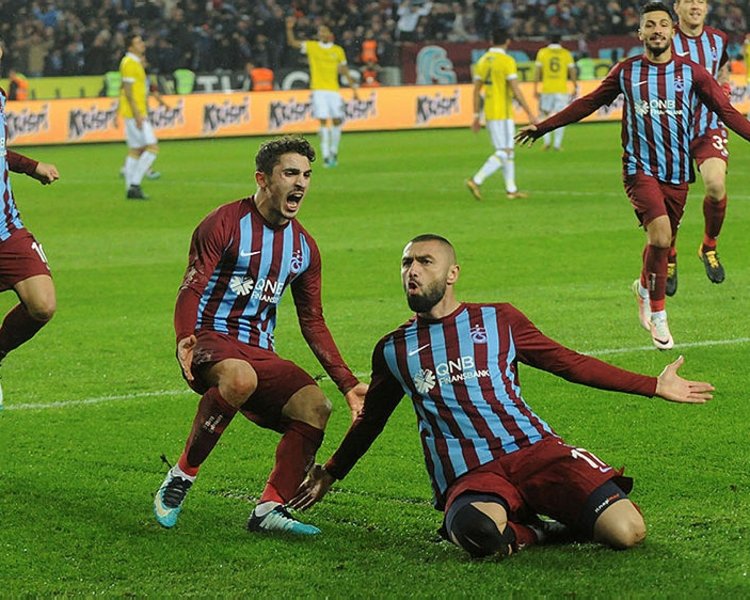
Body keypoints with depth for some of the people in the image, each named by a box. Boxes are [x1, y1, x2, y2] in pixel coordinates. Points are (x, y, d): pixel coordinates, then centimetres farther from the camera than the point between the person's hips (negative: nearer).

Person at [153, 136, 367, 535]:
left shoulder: (303, 247, 13)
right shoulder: (225, 224, -5)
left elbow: (313, 323, 19)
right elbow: (191, 289, -12)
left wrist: (347, 383, 13)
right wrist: (185, 338, -32)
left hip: (259, 352, 6)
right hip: (211, 340, -6)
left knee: (315, 407, -19)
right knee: (240, 378, -39)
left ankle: (270, 509, -17)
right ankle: (181, 477, -25)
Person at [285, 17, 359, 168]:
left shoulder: (338, 51, 8)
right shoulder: (312, 46, 5)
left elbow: (345, 71, 13)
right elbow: (292, 42, -1)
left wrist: (354, 89, 10)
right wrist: (289, 28, -17)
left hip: (334, 89, 2)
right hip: (318, 90, -2)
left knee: (337, 121, 0)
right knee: (323, 122, -10)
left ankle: (334, 152, 19)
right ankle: (326, 156, -9)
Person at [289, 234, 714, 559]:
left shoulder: (499, 320, 13)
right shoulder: (392, 351, 16)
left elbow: (570, 363, 18)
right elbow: (371, 419, 32)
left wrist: (655, 386, 17)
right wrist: (330, 474, 39)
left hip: (534, 449, 1)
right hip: (467, 477, 0)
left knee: (628, 532, -24)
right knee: (478, 534, -41)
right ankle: (532, 531, -8)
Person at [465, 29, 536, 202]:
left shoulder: (482, 61, 8)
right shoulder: (507, 61, -12)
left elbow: (476, 91, 10)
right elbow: (516, 90, -16)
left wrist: (476, 116, 15)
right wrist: (529, 113, -11)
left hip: (489, 114, 8)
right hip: (503, 113, -8)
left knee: (507, 151, 15)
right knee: (504, 153, -6)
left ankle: (511, 189, 17)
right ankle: (476, 181, -17)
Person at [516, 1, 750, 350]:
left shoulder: (691, 72, 3)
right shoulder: (626, 72, 4)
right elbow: (588, 104, 14)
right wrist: (544, 127, 15)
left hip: (678, 173, 2)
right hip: (640, 168, -2)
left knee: (662, 243, 8)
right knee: (660, 235, -21)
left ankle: (644, 288, 42)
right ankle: (658, 314, -5)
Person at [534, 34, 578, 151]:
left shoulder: (542, 52, 1)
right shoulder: (566, 54, 2)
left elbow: (537, 71, -1)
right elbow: (572, 72, 2)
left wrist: (535, 89, 2)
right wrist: (575, 88, 11)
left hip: (546, 89, 0)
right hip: (562, 89, 0)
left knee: (544, 114, 11)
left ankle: (547, 141, -1)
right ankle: (557, 144, 0)